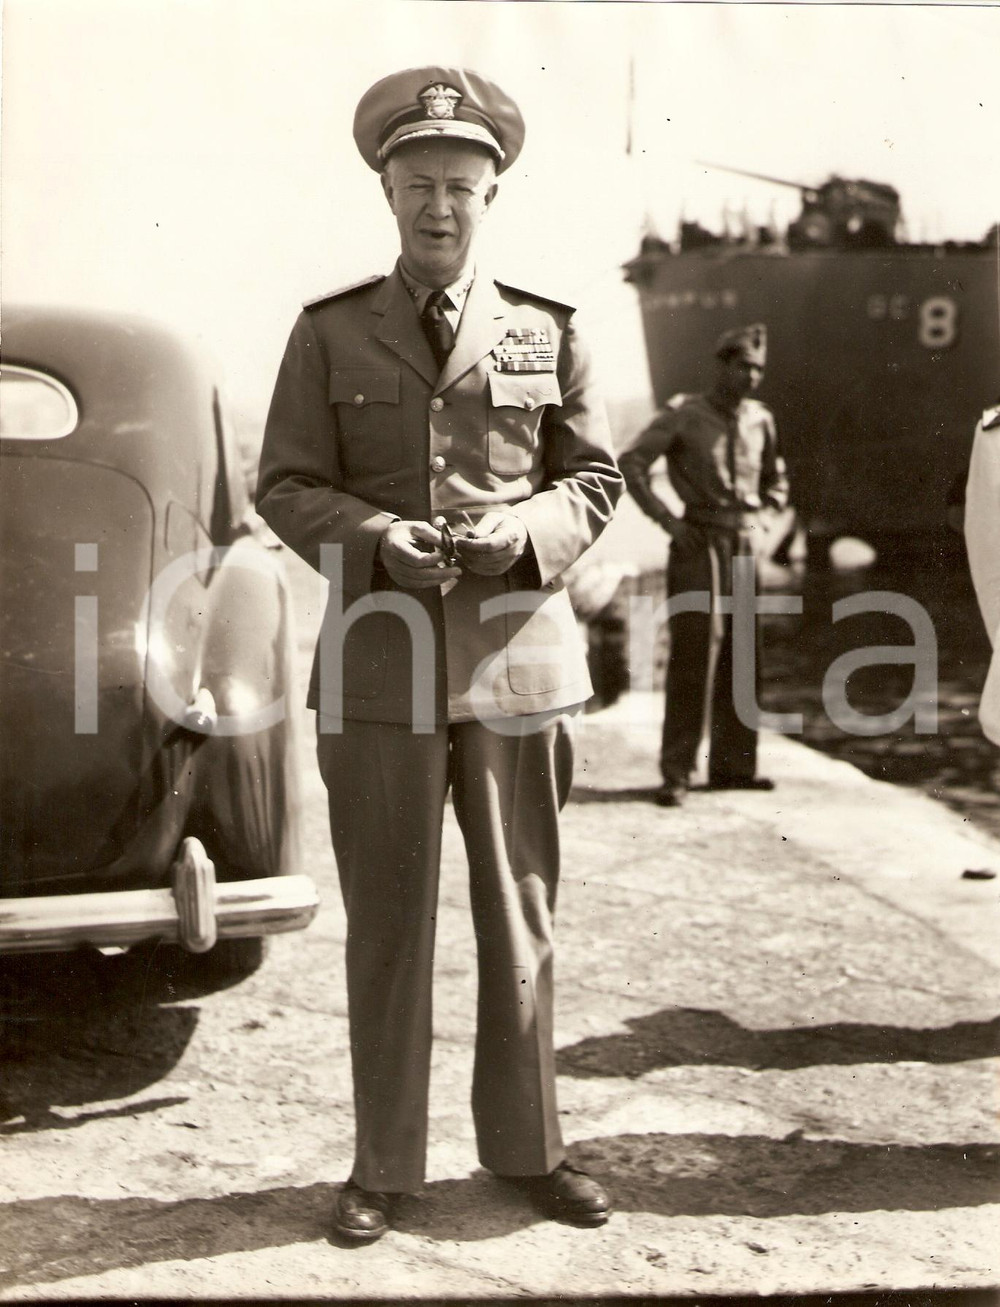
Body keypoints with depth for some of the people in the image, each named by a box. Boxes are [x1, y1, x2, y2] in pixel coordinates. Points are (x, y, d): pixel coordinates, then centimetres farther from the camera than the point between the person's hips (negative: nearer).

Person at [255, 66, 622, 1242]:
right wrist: (375, 540, -14)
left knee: (519, 914, 9)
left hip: (520, 650, 1)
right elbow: (287, 486, 4)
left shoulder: (548, 332, 7)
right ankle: (382, 1163, 19)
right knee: (387, 921, 6)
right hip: (379, 657, -1)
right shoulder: (330, 333, 5)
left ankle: (526, 1146, 25)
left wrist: (523, 531, -10)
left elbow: (594, 479, 10)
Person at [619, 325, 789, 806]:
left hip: (746, 544, 5)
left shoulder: (760, 419, 11)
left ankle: (733, 765, 16)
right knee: (693, 653, -8)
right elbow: (631, 463, -8)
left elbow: (774, 477, 26)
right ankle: (676, 772, -4)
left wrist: (763, 516, 10)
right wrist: (667, 520, -12)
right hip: (699, 544, -5)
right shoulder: (683, 415, -4)